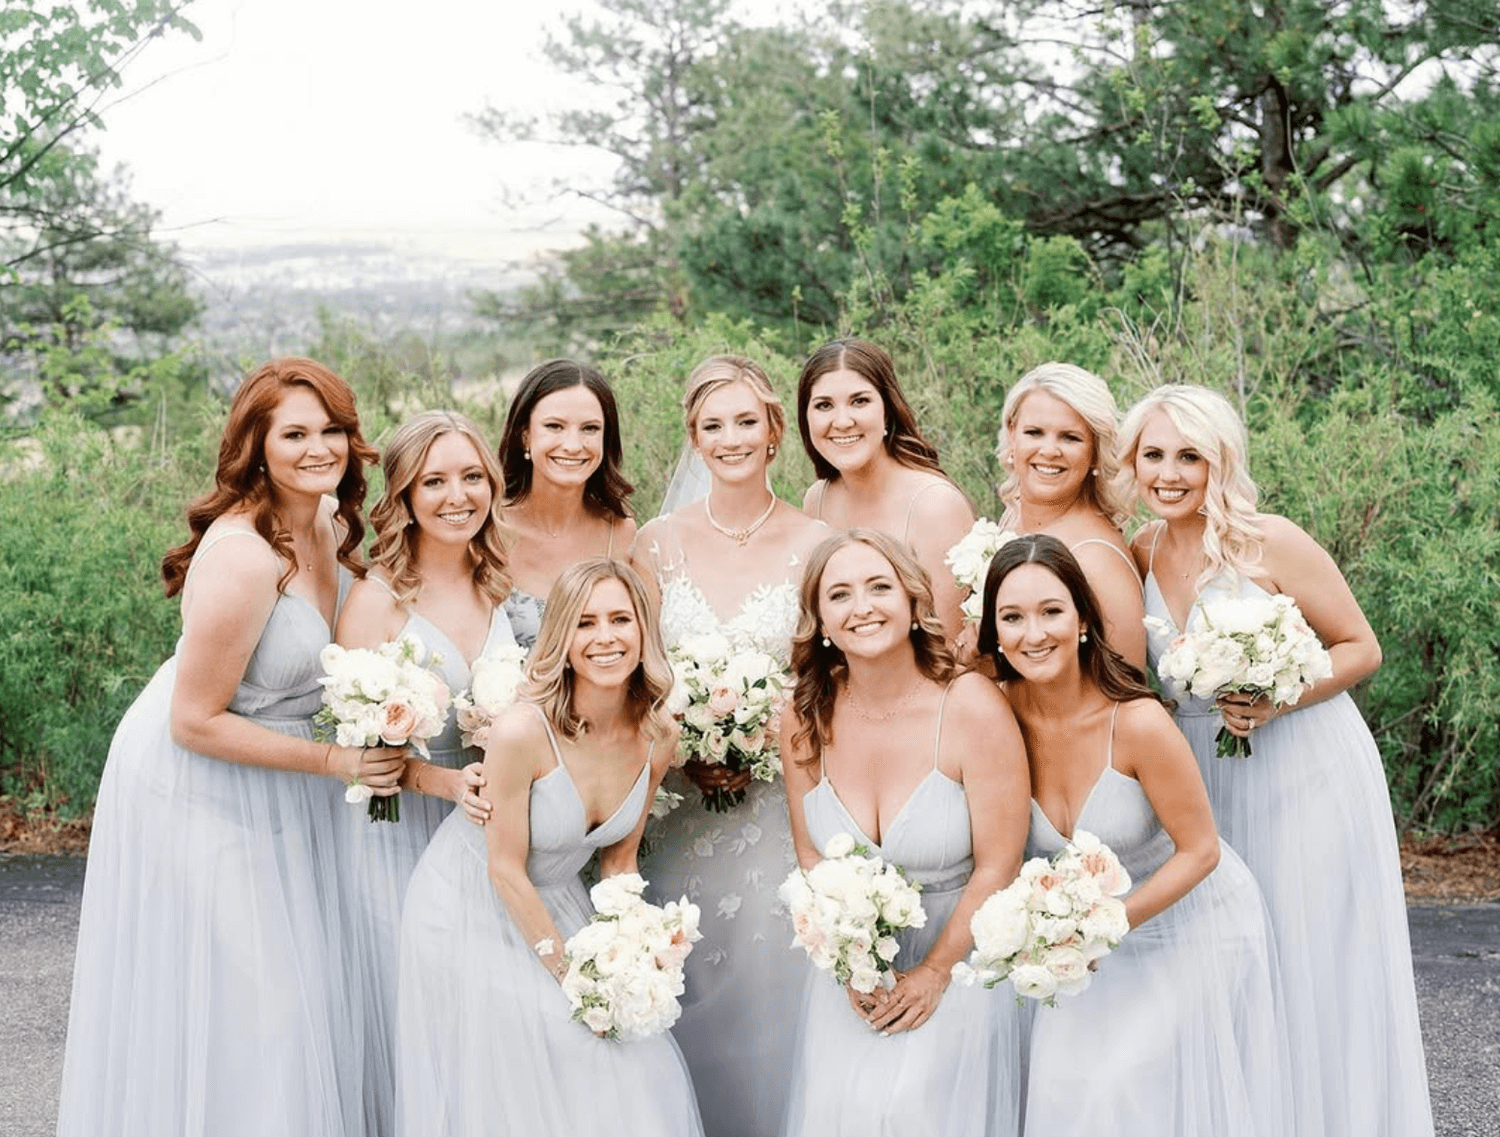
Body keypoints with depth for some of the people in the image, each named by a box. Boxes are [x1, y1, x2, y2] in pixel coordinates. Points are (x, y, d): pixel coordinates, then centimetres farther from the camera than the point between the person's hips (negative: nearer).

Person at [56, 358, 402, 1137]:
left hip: (276, 780, 8)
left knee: (290, 993, 19)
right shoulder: (243, 556, -30)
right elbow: (196, 722, -25)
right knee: (222, 1006, 4)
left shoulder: (329, 523, -4)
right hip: (197, 790, -8)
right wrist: (336, 762, -21)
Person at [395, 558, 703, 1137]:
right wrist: (572, 972, -16)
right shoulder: (522, 731, -29)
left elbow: (618, 859, 2)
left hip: (554, 903, 5)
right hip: (472, 910, -5)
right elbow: (506, 871, -20)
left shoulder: (659, 736, -11)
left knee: (634, 1077, 2)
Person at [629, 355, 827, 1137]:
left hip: (782, 803, -1)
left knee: (770, 986, 2)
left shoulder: (815, 545, -1)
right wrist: (686, 753, -10)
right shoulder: (657, 544, 2)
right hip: (681, 806, 1)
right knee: (690, 1001, 7)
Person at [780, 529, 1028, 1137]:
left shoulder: (971, 707, -17)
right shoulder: (805, 722, -4)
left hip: (957, 961, -3)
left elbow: (997, 869, -12)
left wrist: (934, 973, -8)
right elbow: (810, 856, 7)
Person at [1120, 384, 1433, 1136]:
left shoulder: (1272, 543, -13)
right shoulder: (1139, 554, 1)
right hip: (1204, 784, 5)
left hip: (1306, 777, -5)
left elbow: (1361, 649, -7)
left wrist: (1278, 701, -21)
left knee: (1317, 971, 2)